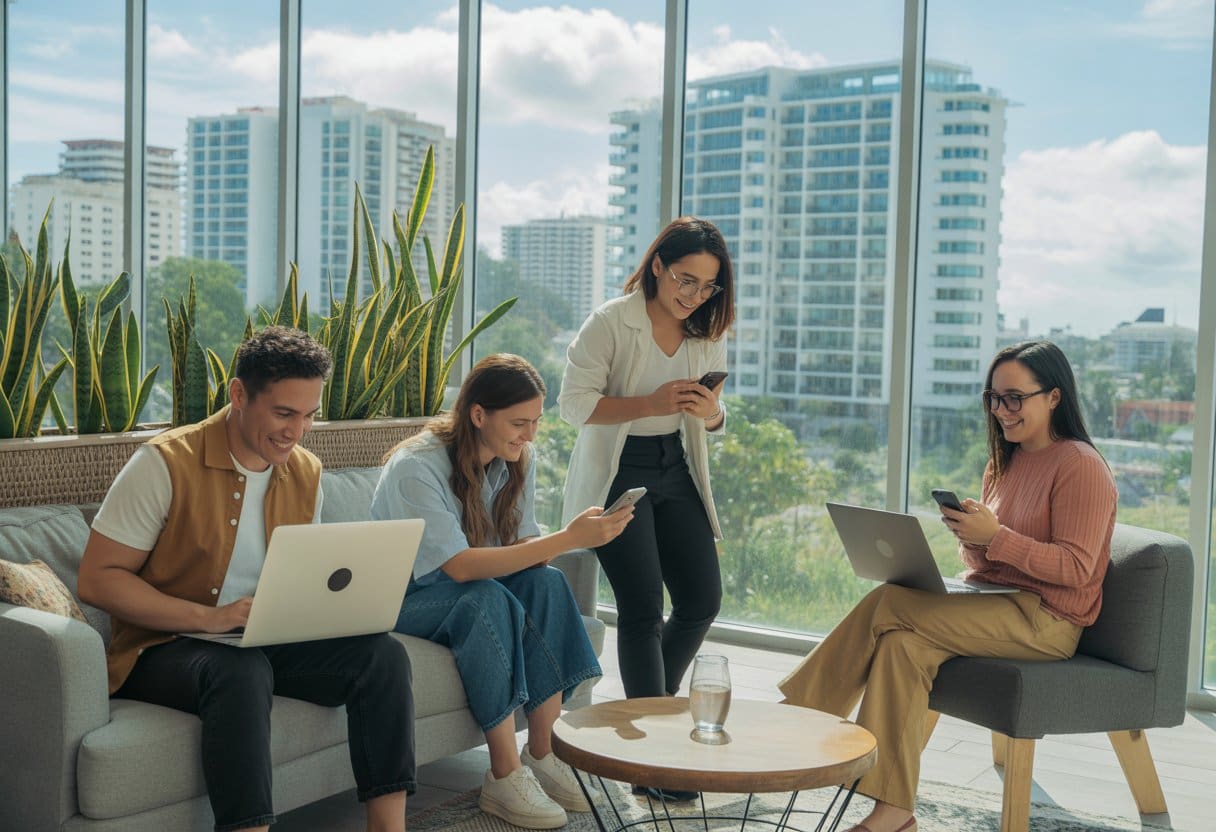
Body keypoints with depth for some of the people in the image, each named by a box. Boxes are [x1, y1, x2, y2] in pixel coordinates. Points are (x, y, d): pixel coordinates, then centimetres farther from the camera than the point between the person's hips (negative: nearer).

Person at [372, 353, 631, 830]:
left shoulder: (519, 457, -3)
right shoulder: (417, 466, -25)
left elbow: (523, 548, -3)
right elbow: (461, 567, -32)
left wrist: (556, 543, -29)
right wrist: (569, 538, -37)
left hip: (467, 591, 6)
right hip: (401, 597, -6)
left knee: (546, 582, -24)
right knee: (487, 599, -35)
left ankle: (543, 755, -21)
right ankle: (504, 778, -30)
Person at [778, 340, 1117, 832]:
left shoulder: (1080, 465, -9)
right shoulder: (1003, 462, 16)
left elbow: (1075, 569, -16)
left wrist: (995, 537, -24)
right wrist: (969, 537, -8)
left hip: (1045, 618, -7)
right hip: (992, 601, 7)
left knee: (890, 607, -23)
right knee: (904, 643, -23)